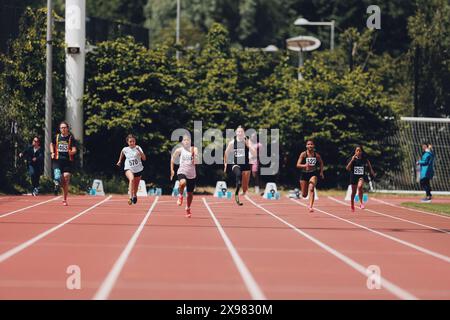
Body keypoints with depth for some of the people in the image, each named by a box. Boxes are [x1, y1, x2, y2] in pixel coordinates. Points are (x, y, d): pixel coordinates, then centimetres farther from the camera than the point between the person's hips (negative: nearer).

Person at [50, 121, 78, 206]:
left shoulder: (71, 138, 1)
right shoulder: (56, 137, 8)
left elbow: (74, 150, -4)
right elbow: (52, 144, 27)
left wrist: (71, 152, -27)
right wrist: (52, 153, 11)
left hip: (68, 161, -1)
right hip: (57, 160, 1)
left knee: (66, 179, -4)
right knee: (58, 177, -19)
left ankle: (65, 199, 7)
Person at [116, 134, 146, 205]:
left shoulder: (138, 148, -8)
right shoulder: (125, 149, -3)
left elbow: (144, 158, -17)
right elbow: (122, 153, 23)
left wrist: (139, 151, -29)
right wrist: (119, 161, 28)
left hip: (138, 169, 1)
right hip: (129, 169, -1)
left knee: (136, 185, 15)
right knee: (131, 179, -33)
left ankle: (135, 195, 49)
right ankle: (131, 197, -39)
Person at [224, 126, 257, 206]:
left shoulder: (247, 142, -2)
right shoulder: (232, 142, -1)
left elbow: (254, 153, -11)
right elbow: (226, 153, 13)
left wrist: (248, 145, -19)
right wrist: (225, 164, 13)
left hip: (245, 165, 2)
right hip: (236, 164, -2)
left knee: (245, 186, 5)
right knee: (238, 174, -36)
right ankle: (236, 194, -33)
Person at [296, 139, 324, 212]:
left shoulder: (317, 155, -3)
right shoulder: (303, 154, -8)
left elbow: (321, 163, 17)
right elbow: (298, 165, -15)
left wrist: (321, 172, 9)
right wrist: (304, 165, -33)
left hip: (313, 173, 0)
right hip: (304, 174, 0)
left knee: (311, 189, -26)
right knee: (304, 195, 7)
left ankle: (310, 206, -27)